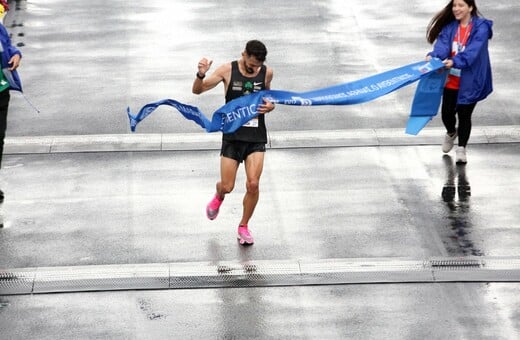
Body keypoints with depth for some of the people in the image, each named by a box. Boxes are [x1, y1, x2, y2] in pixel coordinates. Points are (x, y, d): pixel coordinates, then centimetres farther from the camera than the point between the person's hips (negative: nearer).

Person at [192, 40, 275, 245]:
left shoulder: (266, 73, -1)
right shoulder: (228, 70, -8)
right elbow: (197, 90, -6)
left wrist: (271, 106, -4)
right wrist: (201, 74, -27)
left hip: (256, 137, 1)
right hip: (232, 135, -1)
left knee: (253, 184, -10)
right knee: (227, 186, 0)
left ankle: (244, 227, 12)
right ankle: (218, 198, 40)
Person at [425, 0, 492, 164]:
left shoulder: (481, 27, -11)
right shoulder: (449, 27, 4)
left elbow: (473, 50, -24)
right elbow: (442, 45, -11)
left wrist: (455, 61, -39)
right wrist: (433, 56, -33)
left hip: (470, 81, -4)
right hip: (451, 80, 4)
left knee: (464, 114, 0)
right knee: (447, 112, 9)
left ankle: (461, 149, 13)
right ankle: (451, 133, 41)